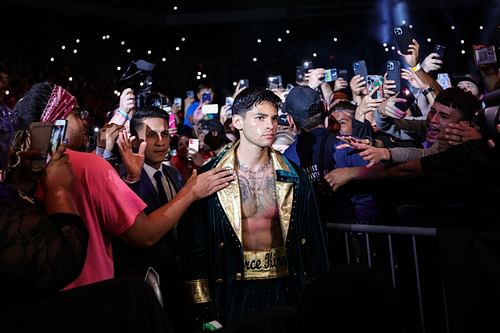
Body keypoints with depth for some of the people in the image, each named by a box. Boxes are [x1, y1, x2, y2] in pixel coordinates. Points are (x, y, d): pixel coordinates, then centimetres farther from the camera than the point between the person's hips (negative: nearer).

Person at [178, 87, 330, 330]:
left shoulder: (295, 178, 1)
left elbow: (313, 242, 5)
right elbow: (194, 245, -5)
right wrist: (202, 309, -6)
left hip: (286, 291, 3)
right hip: (234, 294, -2)